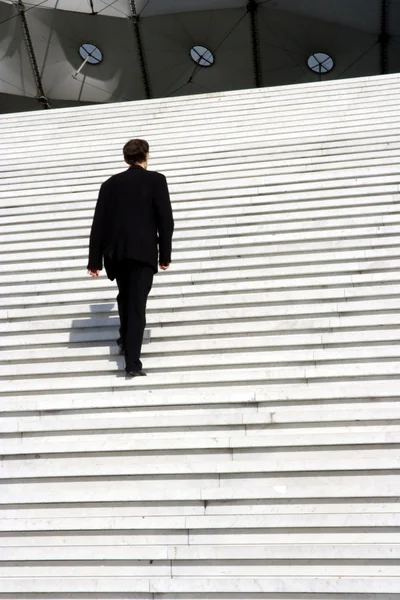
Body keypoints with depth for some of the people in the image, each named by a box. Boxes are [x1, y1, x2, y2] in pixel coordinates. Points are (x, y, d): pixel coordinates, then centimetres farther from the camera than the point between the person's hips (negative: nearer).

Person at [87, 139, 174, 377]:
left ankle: (126, 340, 39)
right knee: (137, 304, -4)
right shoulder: (156, 180, 3)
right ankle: (133, 362, -12)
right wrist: (165, 254, 2)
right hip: (142, 251, -3)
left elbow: (99, 223, 7)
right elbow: (166, 219, -4)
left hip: (115, 251, 4)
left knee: (125, 297, 26)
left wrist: (95, 260, 8)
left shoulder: (111, 183, 12)